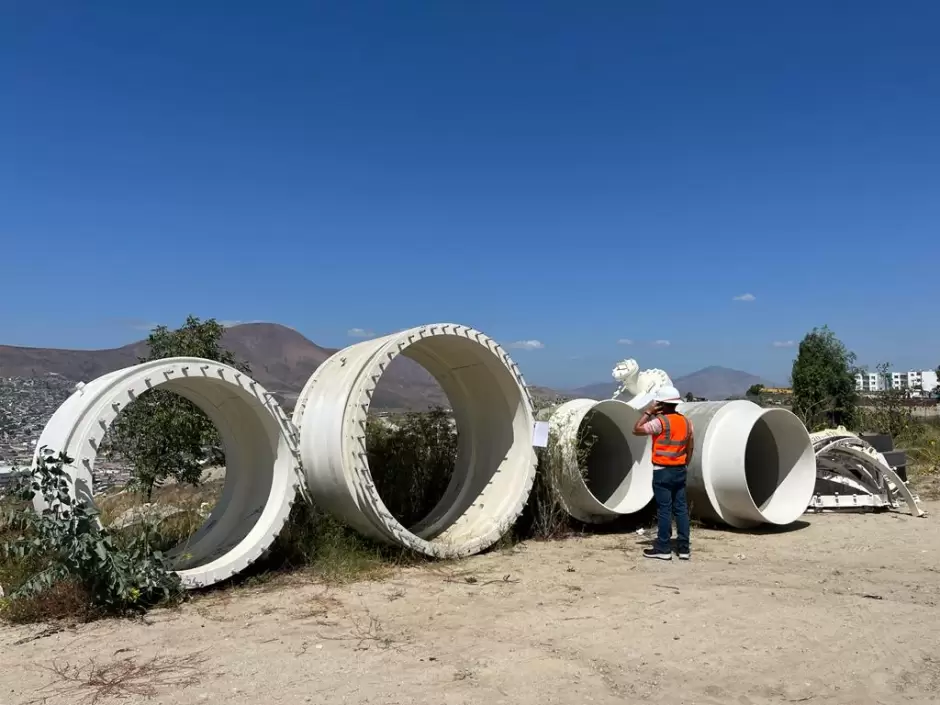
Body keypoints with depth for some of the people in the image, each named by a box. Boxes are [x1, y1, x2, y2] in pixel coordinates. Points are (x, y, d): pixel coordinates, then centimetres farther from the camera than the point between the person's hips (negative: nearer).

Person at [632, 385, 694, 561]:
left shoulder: (660, 421, -15)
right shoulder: (686, 421, 7)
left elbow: (636, 430, -12)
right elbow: (690, 447, 12)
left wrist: (649, 412, -8)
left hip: (662, 471, -6)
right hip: (680, 470, 6)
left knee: (664, 510, -1)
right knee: (681, 509, 8)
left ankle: (663, 549, 4)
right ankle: (684, 548, 12)